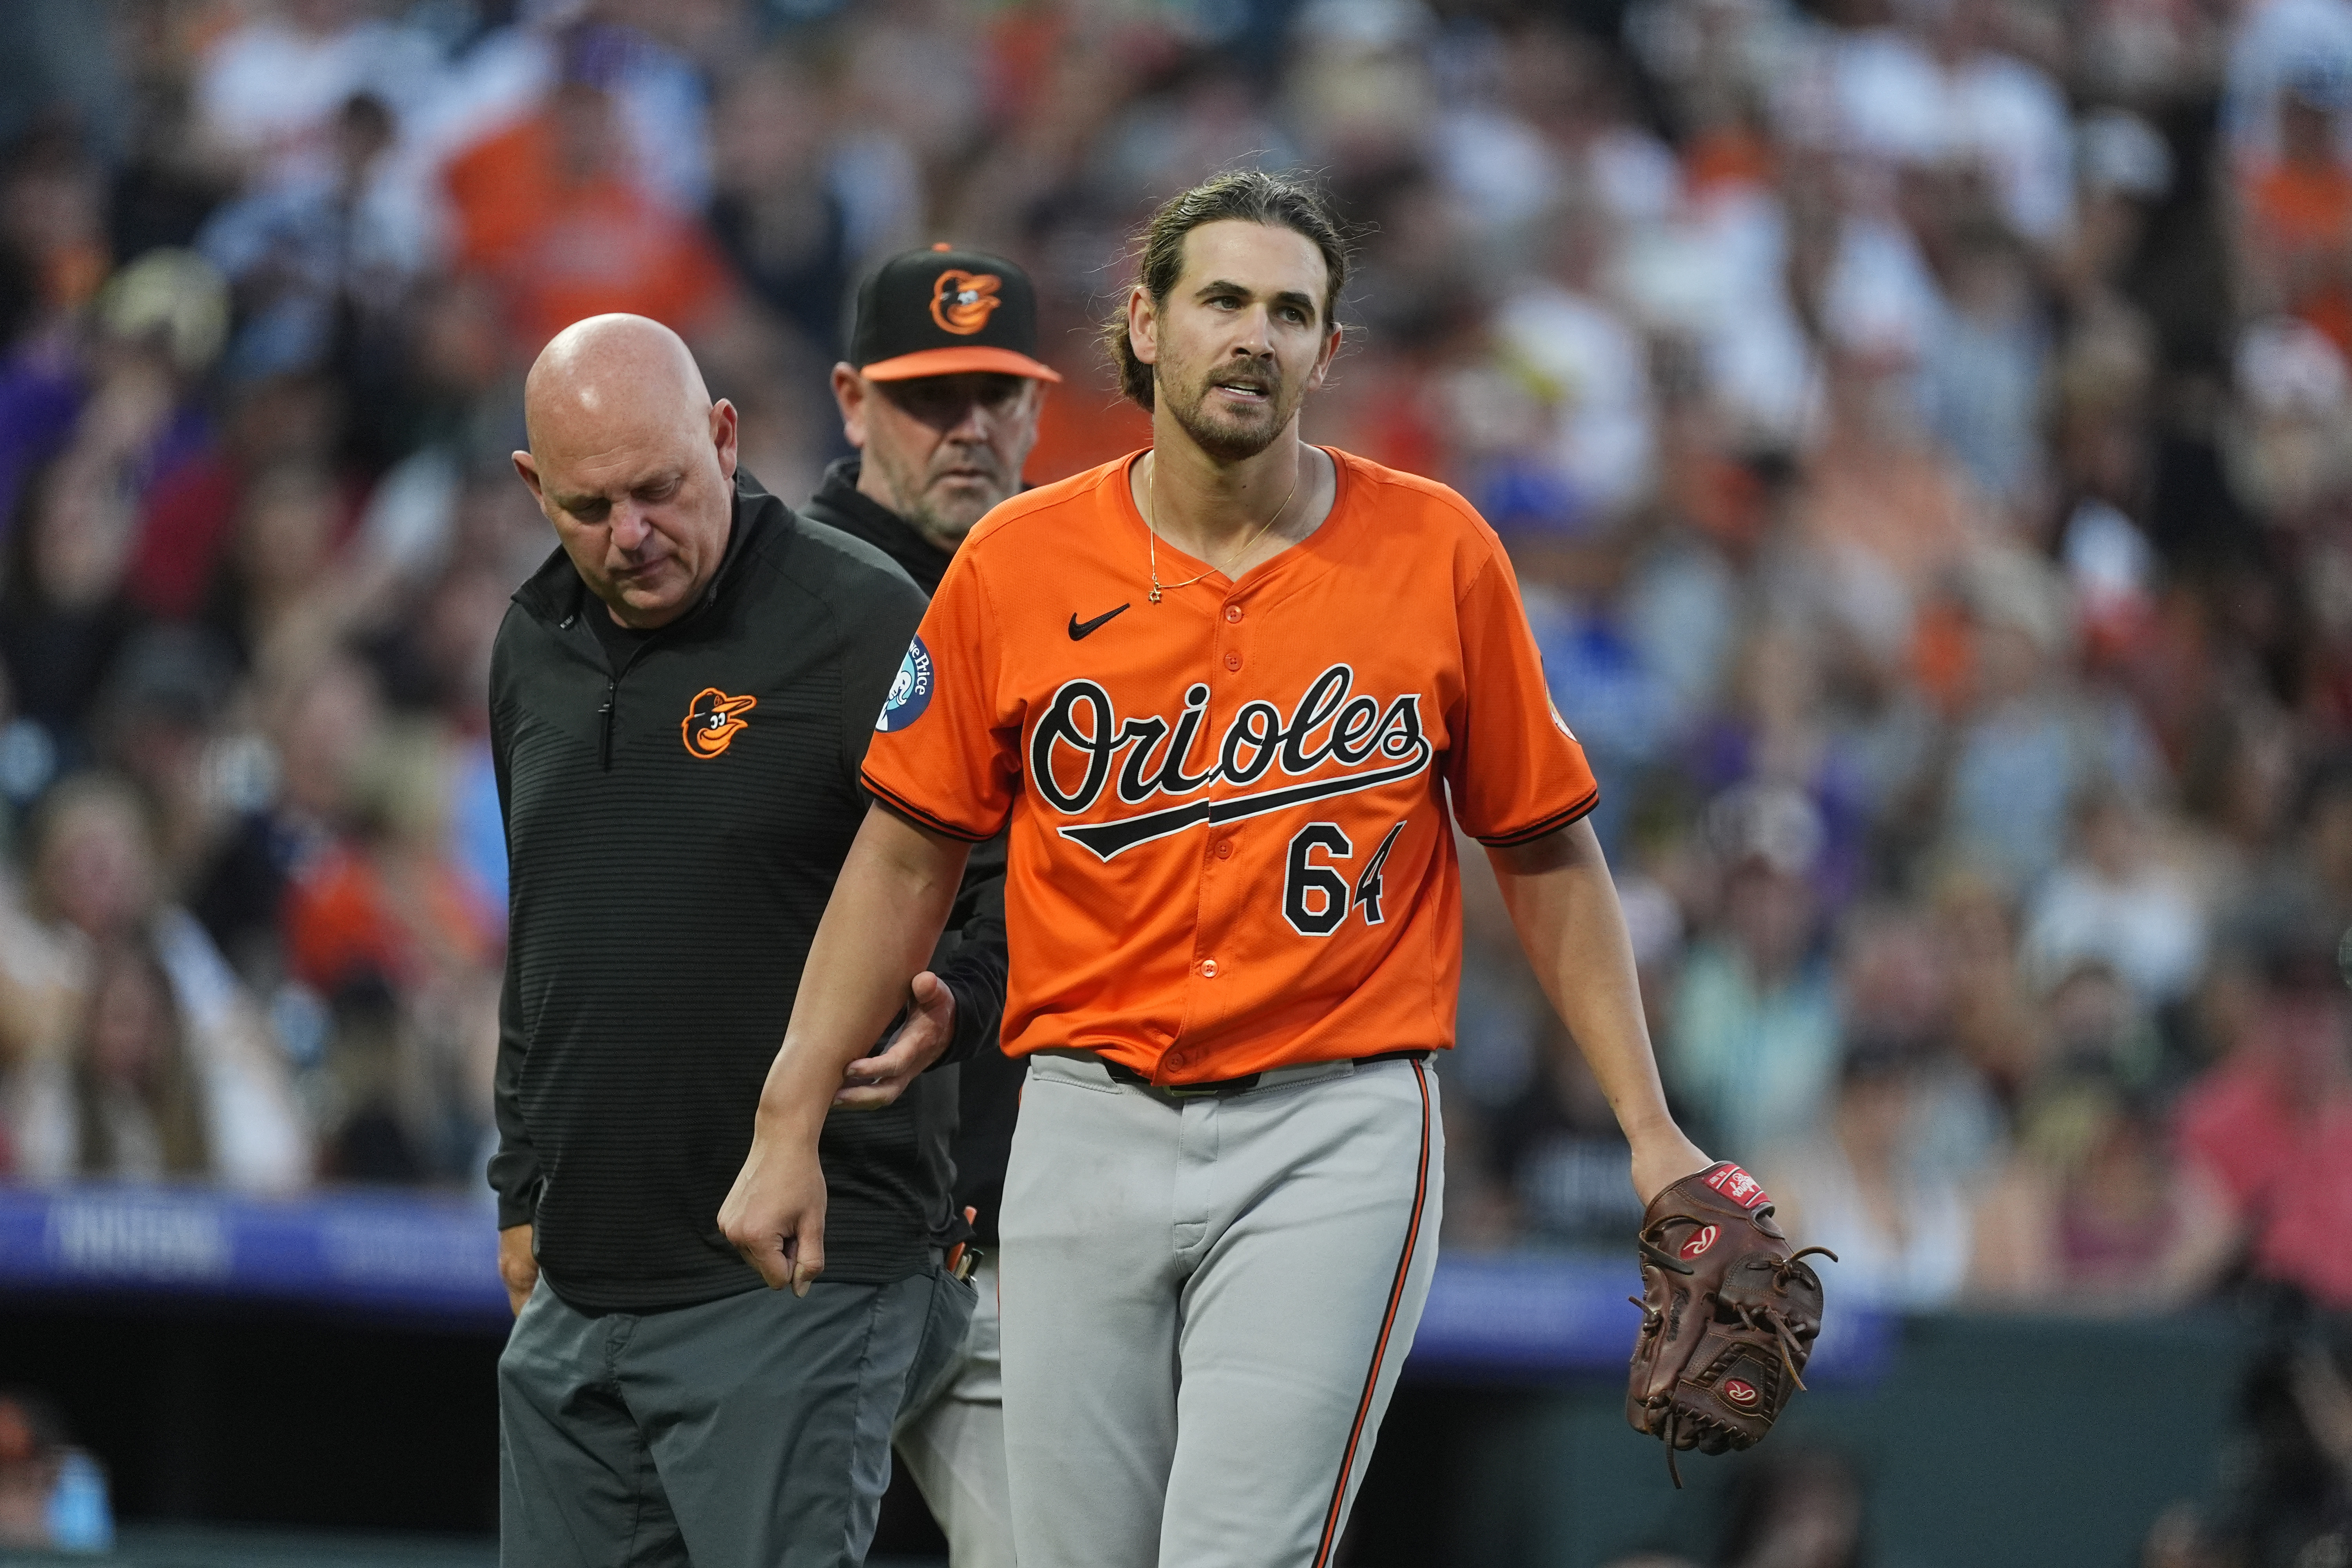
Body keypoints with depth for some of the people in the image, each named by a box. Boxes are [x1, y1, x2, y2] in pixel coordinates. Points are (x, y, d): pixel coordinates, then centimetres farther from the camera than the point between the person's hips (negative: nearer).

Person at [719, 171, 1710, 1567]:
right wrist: (790, 1128, 6)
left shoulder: (1437, 553, 1)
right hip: (1090, 1126, 2)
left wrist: (1647, 1125, 4)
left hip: (1335, 1134, -2)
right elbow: (910, 853, 10)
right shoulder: (1016, 566, 3)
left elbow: (1547, 848, 9)